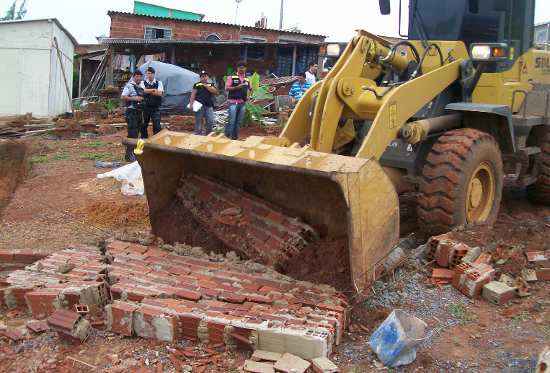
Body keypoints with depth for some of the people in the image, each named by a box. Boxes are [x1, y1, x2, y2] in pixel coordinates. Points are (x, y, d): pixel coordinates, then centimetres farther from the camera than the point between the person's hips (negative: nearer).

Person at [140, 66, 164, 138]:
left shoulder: (159, 83, 7)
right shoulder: (143, 83, 7)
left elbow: (160, 93, -10)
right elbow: (143, 90, -14)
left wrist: (149, 91, -11)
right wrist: (154, 90, -14)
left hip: (156, 108, -1)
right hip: (145, 107, 1)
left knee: (157, 125, -4)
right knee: (143, 125, 8)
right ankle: (143, 138, 21)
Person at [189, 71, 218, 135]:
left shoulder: (211, 85, 16)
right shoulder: (197, 85, 9)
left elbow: (215, 92, -1)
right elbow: (193, 95, 4)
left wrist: (206, 86, -6)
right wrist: (191, 103, -8)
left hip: (209, 106, 2)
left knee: (210, 121, -2)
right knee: (198, 121, -1)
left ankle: (208, 134, 11)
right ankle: (198, 133, 5)